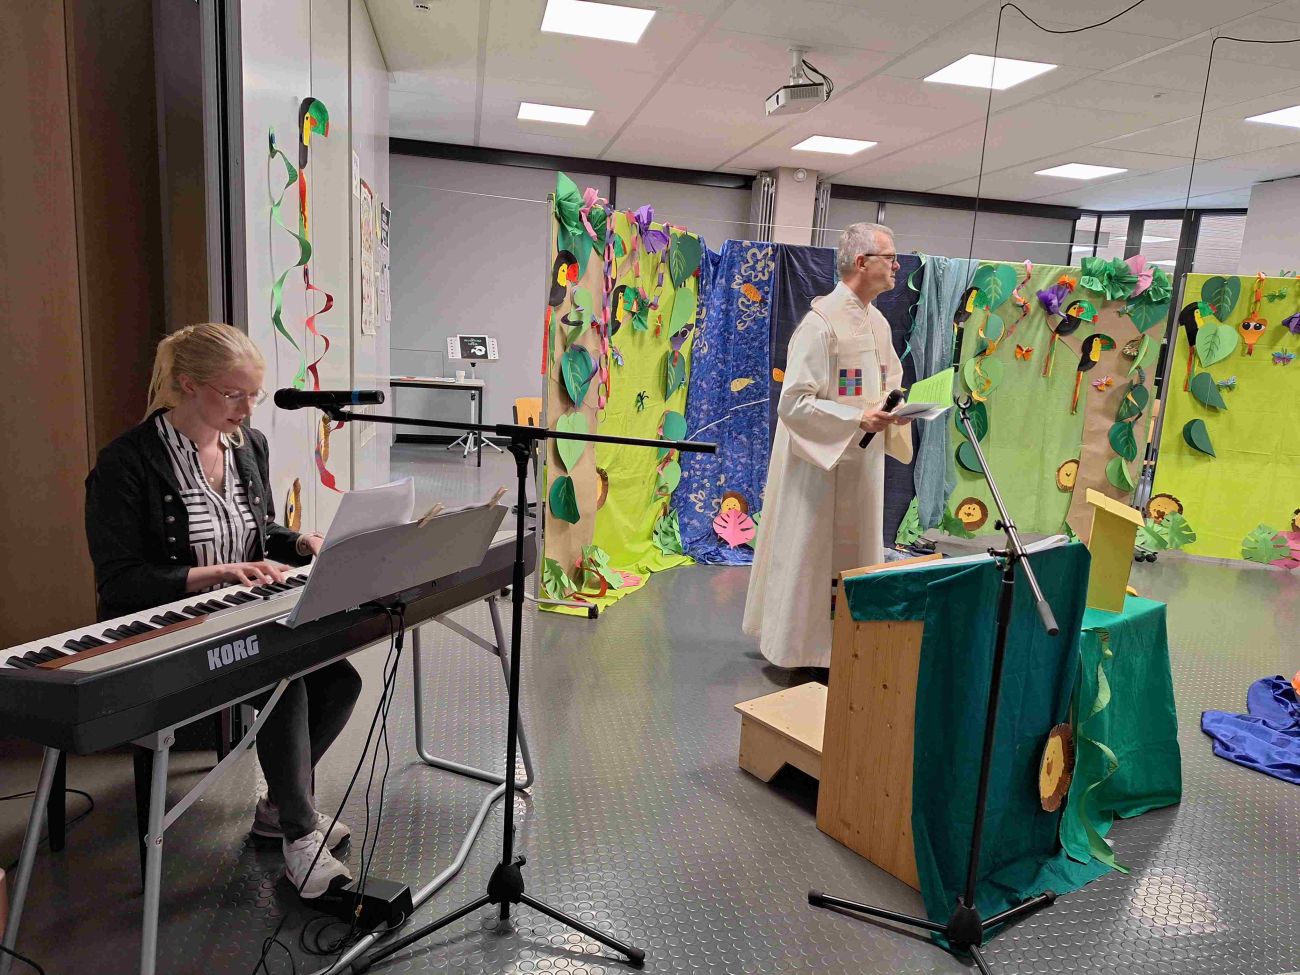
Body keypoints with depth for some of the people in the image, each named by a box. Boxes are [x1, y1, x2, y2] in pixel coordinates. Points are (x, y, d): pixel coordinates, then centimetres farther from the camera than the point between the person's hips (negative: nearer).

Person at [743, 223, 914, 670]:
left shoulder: (878, 323, 8)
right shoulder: (822, 322, -18)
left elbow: (891, 378, 22)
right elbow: (793, 402, -21)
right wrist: (857, 419, -26)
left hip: (861, 463, 9)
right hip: (820, 463, -9)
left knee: (855, 551, 16)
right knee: (810, 554, 4)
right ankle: (801, 645, 20)